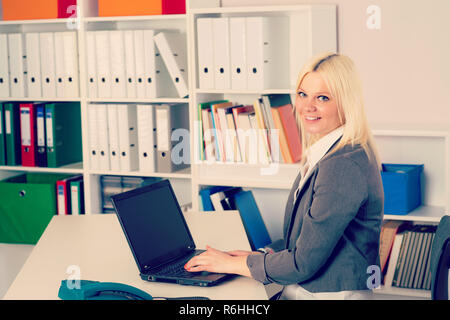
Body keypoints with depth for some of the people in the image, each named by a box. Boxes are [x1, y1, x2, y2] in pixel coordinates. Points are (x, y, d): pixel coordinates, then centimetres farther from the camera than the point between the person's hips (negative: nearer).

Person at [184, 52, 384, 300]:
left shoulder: (344, 165, -21)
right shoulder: (322, 154, 10)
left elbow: (304, 263, -20)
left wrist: (234, 263, -9)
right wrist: (262, 254, 5)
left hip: (332, 296, -9)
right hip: (301, 289, 9)